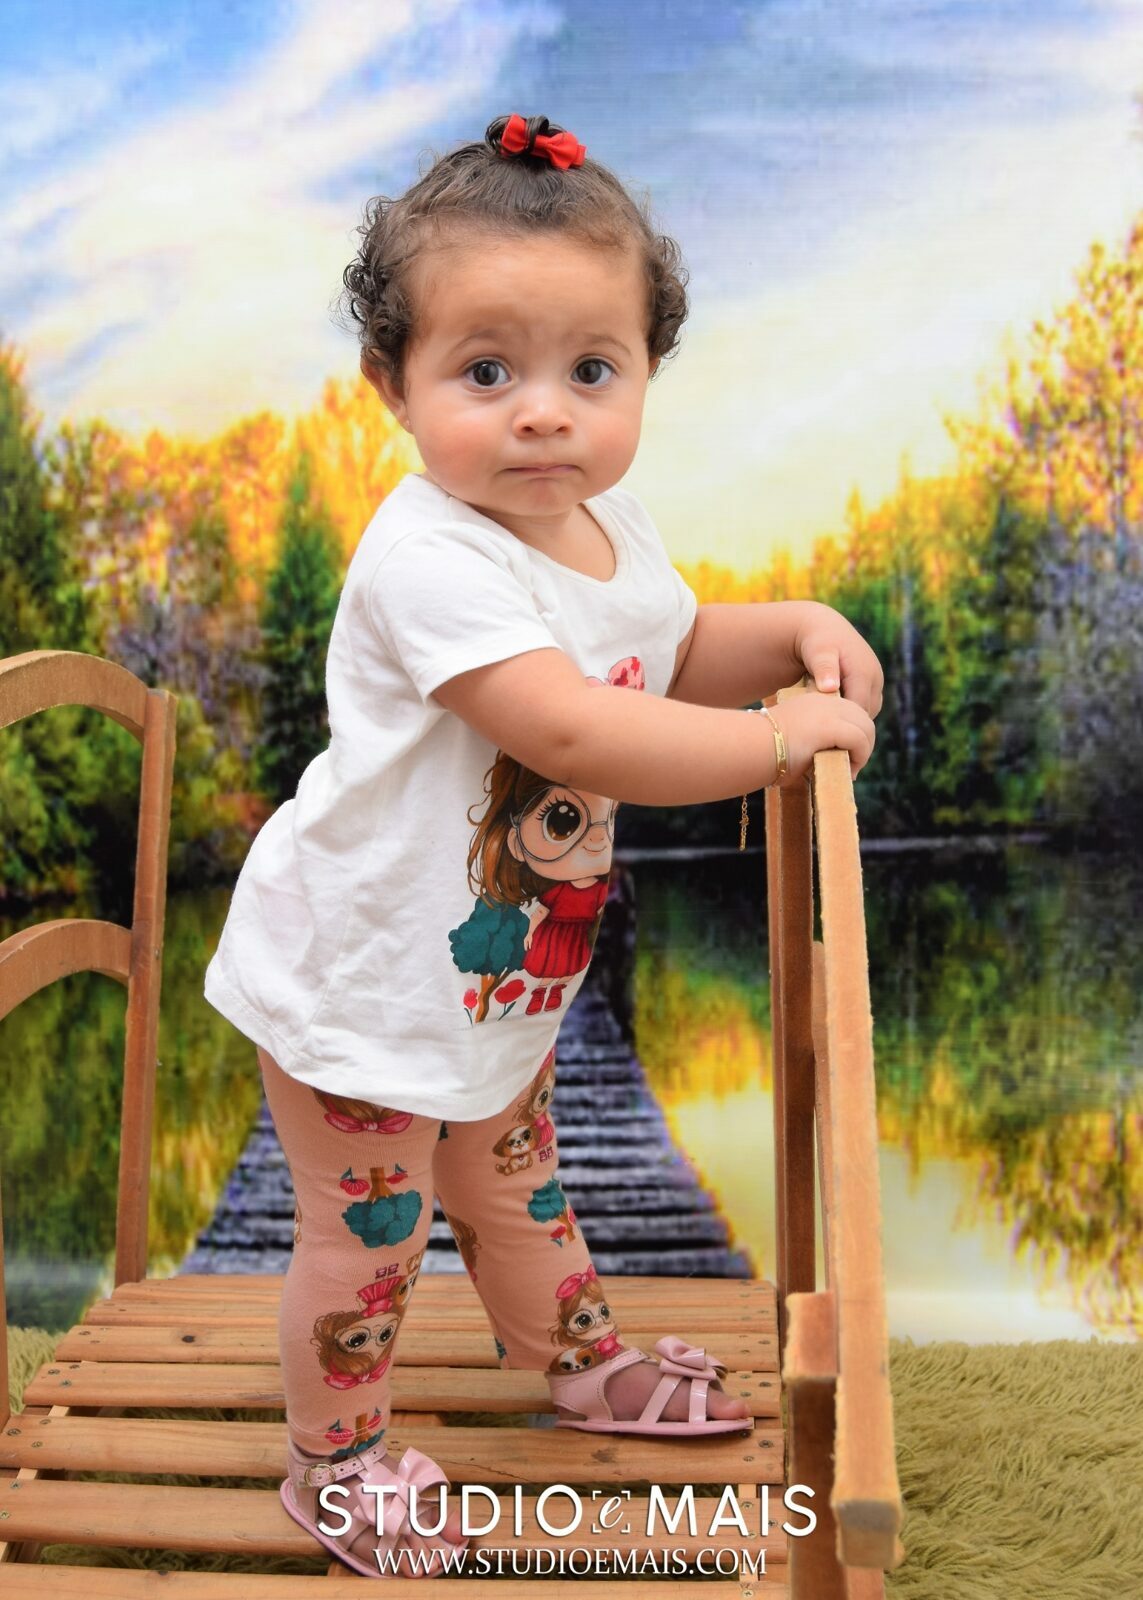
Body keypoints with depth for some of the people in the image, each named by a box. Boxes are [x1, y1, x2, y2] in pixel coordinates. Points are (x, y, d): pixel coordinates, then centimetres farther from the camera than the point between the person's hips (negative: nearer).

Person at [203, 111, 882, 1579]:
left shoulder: (604, 526, -3)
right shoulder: (428, 557, -31)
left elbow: (673, 654, 15)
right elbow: (570, 734, -40)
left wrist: (790, 629, -5)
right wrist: (784, 740, -30)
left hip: (499, 969, 8)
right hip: (359, 972, -7)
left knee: (512, 1176, 28)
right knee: (368, 1230, 9)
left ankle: (577, 1357, 54)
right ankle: (334, 1462, 35)